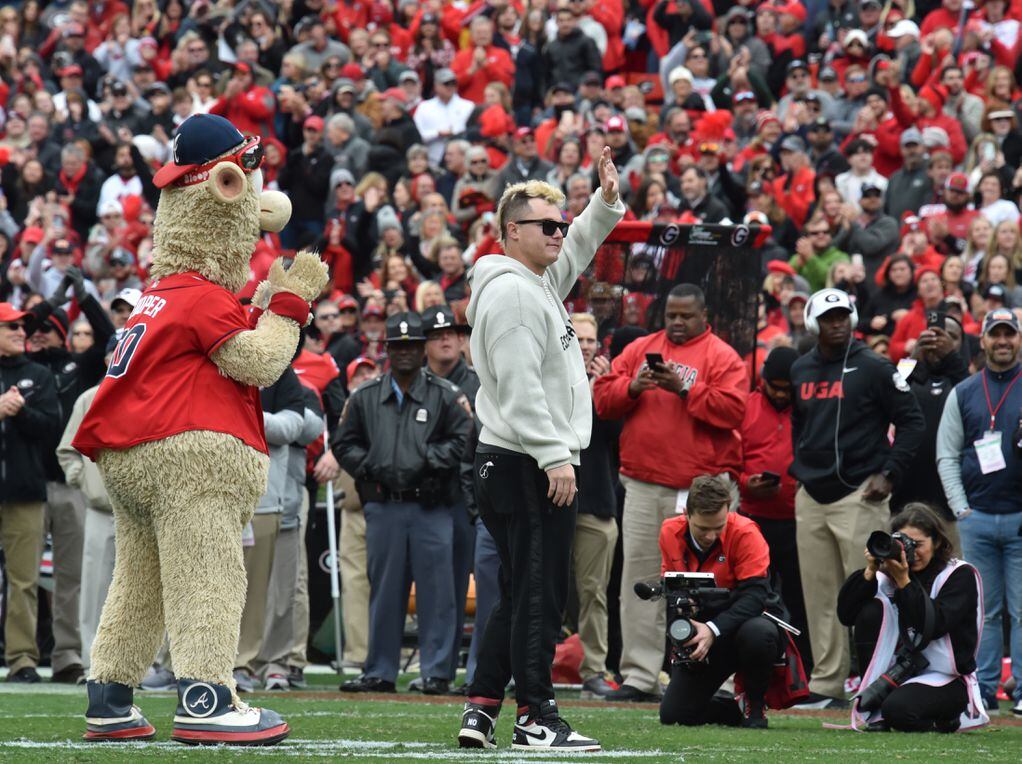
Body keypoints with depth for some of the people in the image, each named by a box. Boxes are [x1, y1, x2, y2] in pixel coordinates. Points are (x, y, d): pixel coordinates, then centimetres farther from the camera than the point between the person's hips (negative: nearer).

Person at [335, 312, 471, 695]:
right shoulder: (365, 397, 13)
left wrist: (428, 460, -10)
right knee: (384, 589, 6)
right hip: (383, 507, 2)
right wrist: (369, 466, 0)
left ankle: (436, 672, 0)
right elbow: (344, 444, 16)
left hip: (431, 508, -2)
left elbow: (463, 439, -2)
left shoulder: (445, 395, 5)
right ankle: (379, 672, 11)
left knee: (435, 590, -4)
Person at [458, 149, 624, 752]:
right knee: (539, 593, -9)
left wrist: (606, 203, 20)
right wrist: (555, 456, -22)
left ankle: (481, 710, 14)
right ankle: (537, 719, -8)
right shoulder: (510, 291, -14)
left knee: (524, 597, 13)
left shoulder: (541, 282, 17)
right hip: (528, 468, -10)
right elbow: (520, 386, -21)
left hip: (540, 466, 10)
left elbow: (578, 248, 37)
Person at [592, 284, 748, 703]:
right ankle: (639, 676, 4)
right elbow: (602, 396, 12)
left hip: (700, 487, -5)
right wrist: (633, 387, -8)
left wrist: (684, 389, -16)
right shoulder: (640, 349, 16)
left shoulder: (721, 356, 2)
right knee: (639, 577, 2)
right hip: (642, 485, 5)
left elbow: (732, 409, -10)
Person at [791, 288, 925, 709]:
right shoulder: (801, 370, 12)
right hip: (810, 497, 6)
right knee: (820, 595, 6)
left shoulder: (872, 367, -4)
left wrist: (889, 474, -10)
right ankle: (826, 685, 10)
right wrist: (797, 467, 13)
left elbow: (911, 421, -4)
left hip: (859, 495, -6)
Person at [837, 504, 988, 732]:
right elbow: (845, 614, -8)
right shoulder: (892, 570, 1)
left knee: (898, 709, -33)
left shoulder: (960, 575, -8)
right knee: (873, 609, -16)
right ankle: (875, 712, -14)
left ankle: (948, 719, 3)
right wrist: (870, 572, -19)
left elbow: (933, 627, -24)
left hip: (946, 678, -5)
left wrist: (903, 581, -27)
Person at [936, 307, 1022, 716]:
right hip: (976, 519, 2)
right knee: (983, 611, 5)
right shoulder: (963, 393, 12)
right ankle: (981, 691, 8)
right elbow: (947, 456, 10)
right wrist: (961, 508, 0)